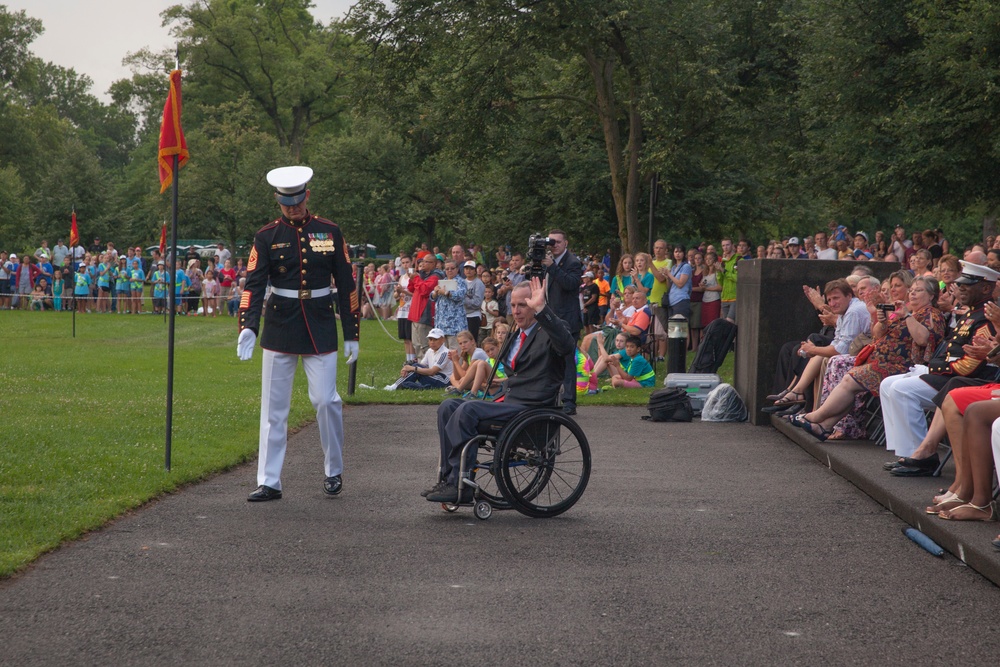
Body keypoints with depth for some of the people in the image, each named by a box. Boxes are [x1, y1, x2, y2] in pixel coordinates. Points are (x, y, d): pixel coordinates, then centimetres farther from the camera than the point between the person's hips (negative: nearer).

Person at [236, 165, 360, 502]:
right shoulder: (267, 236, 1)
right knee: (274, 407, 3)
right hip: (279, 331, 0)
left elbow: (346, 285, 6)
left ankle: (334, 472, 16)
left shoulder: (330, 232, 2)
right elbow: (254, 284, -8)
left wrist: (351, 335, 4)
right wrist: (247, 327, -23)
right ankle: (269, 483, 8)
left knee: (326, 400, -4)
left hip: (321, 331, 0)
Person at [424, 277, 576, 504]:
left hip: (531, 409, -9)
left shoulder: (548, 332, -5)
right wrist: (502, 397, 15)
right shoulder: (516, 336, 23)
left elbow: (567, 345, -30)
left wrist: (541, 308, -36)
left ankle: (458, 485, -22)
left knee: (468, 409, -26)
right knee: (448, 407, -4)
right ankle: (448, 476, -10)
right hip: (510, 404, 9)